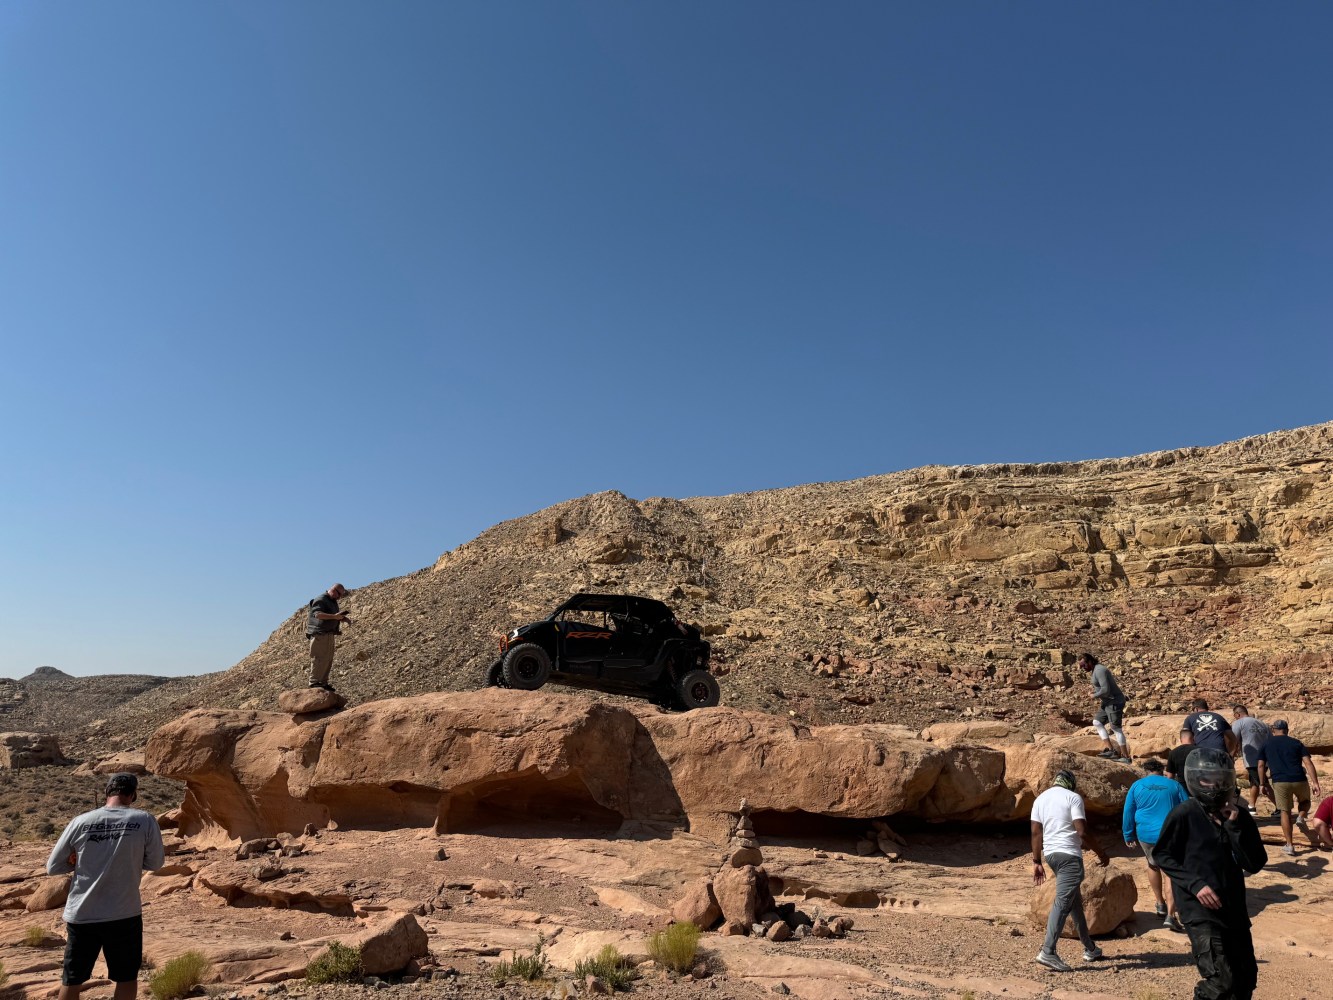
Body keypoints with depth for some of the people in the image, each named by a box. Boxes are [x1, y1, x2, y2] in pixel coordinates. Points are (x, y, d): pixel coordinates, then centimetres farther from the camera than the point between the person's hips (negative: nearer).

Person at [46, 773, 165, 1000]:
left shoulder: (80, 822, -5)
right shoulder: (144, 821, -9)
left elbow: (52, 868, 4)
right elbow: (155, 863, 1)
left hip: (80, 916, 2)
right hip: (124, 915, -2)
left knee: (71, 981, 18)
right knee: (127, 977, 14)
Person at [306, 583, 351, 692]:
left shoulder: (333, 602, 20)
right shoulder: (321, 600, -12)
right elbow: (318, 614, -27)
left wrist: (343, 618, 9)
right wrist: (334, 616, -34)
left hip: (329, 634, 10)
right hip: (320, 633, -10)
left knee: (328, 659, 11)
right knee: (320, 658, -11)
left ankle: (323, 682, 17)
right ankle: (314, 682, -8)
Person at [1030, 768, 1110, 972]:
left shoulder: (1041, 798, 14)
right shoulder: (1073, 797, -5)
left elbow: (1036, 832, 10)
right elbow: (1082, 832, -13)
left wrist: (1036, 861, 11)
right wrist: (1101, 853, 0)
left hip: (1050, 854, 7)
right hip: (1069, 855, -7)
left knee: (1075, 901, 20)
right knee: (1063, 902, -11)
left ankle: (1090, 948, 28)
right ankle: (1047, 952, -19)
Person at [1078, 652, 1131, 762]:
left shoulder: (1099, 670, -20)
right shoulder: (1096, 669, 12)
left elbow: (1106, 690, -28)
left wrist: (1094, 696, -12)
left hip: (1114, 702, -11)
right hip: (1107, 702, 11)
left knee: (1116, 729, -5)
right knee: (1097, 722, 10)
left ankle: (1126, 757, 3)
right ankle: (1111, 750, 6)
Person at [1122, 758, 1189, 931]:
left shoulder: (1137, 786, 4)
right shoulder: (1174, 785, 4)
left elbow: (1128, 813, 5)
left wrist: (1128, 836, 14)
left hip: (1146, 835, 1)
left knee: (1153, 866, 26)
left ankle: (1161, 904, 34)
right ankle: (1170, 915, -8)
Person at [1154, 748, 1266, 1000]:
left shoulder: (1239, 816, 1)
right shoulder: (1184, 815, -14)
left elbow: (1255, 864, -5)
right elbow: (1162, 855, -6)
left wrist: (1235, 825, -14)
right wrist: (1195, 883, -17)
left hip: (1234, 908, 6)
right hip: (1200, 910, -6)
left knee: (1246, 977, 18)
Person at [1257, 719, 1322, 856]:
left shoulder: (1266, 745, 13)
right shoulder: (1296, 743, 12)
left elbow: (1261, 766, 7)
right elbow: (1308, 763, 0)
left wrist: (1264, 784, 12)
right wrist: (1315, 783, -3)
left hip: (1280, 782, -1)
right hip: (1300, 780, 1)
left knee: (1285, 812, 8)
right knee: (1305, 801, 32)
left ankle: (1289, 845, 7)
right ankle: (1301, 817, 4)